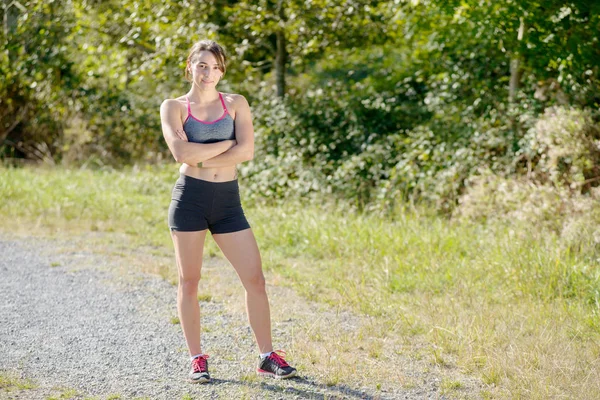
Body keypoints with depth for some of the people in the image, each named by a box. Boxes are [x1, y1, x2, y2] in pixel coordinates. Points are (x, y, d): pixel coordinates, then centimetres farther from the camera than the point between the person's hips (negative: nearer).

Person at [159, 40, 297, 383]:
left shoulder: (236, 104, 7)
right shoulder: (173, 107, 3)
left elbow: (247, 151, -8)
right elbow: (182, 153, -14)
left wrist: (201, 159, -11)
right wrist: (227, 143, -8)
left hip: (228, 200, 2)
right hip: (190, 197, -2)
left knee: (255, 279, -1)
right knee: (190, 281, 3)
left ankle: (268, 356, 8)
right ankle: (197, 359, 15)